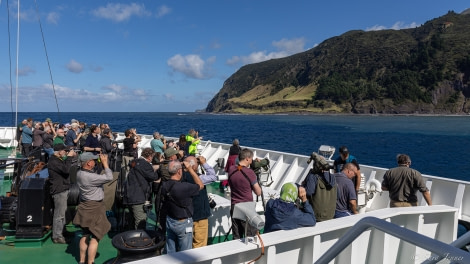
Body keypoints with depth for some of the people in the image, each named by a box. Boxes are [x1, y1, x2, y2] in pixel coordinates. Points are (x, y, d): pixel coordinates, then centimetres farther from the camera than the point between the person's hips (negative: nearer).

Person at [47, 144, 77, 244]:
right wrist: (69, 157, -22)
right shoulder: (53, 162, -19)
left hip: (63, 189, 11)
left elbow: (65, 167, 22)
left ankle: (60, 233, 30)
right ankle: (57, 236, 6)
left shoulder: (58, 160, 15)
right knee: (59, 214, -4)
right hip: (59, 191, -11)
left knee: (62, 212, 18)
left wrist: (70, 157, 10)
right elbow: (66, 169, -30)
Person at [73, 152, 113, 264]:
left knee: (85, 235, 19)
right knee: (95, 237, -1)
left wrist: (102, 164, -1)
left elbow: (96, 176, 12)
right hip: (94, 208, -9)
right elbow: (109, 178, -27)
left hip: (85, 207, 9)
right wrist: (105, 163, -18)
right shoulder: (89, 176, -27)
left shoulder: (80, 173, 2)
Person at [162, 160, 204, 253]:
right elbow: (201, 185, -13)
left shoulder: (165, 186, -8)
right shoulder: (184, 187, -28)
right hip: (183, 223, -7)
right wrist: (190, 169, -12)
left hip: (169, 221, 7)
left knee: (170, 252, 19)